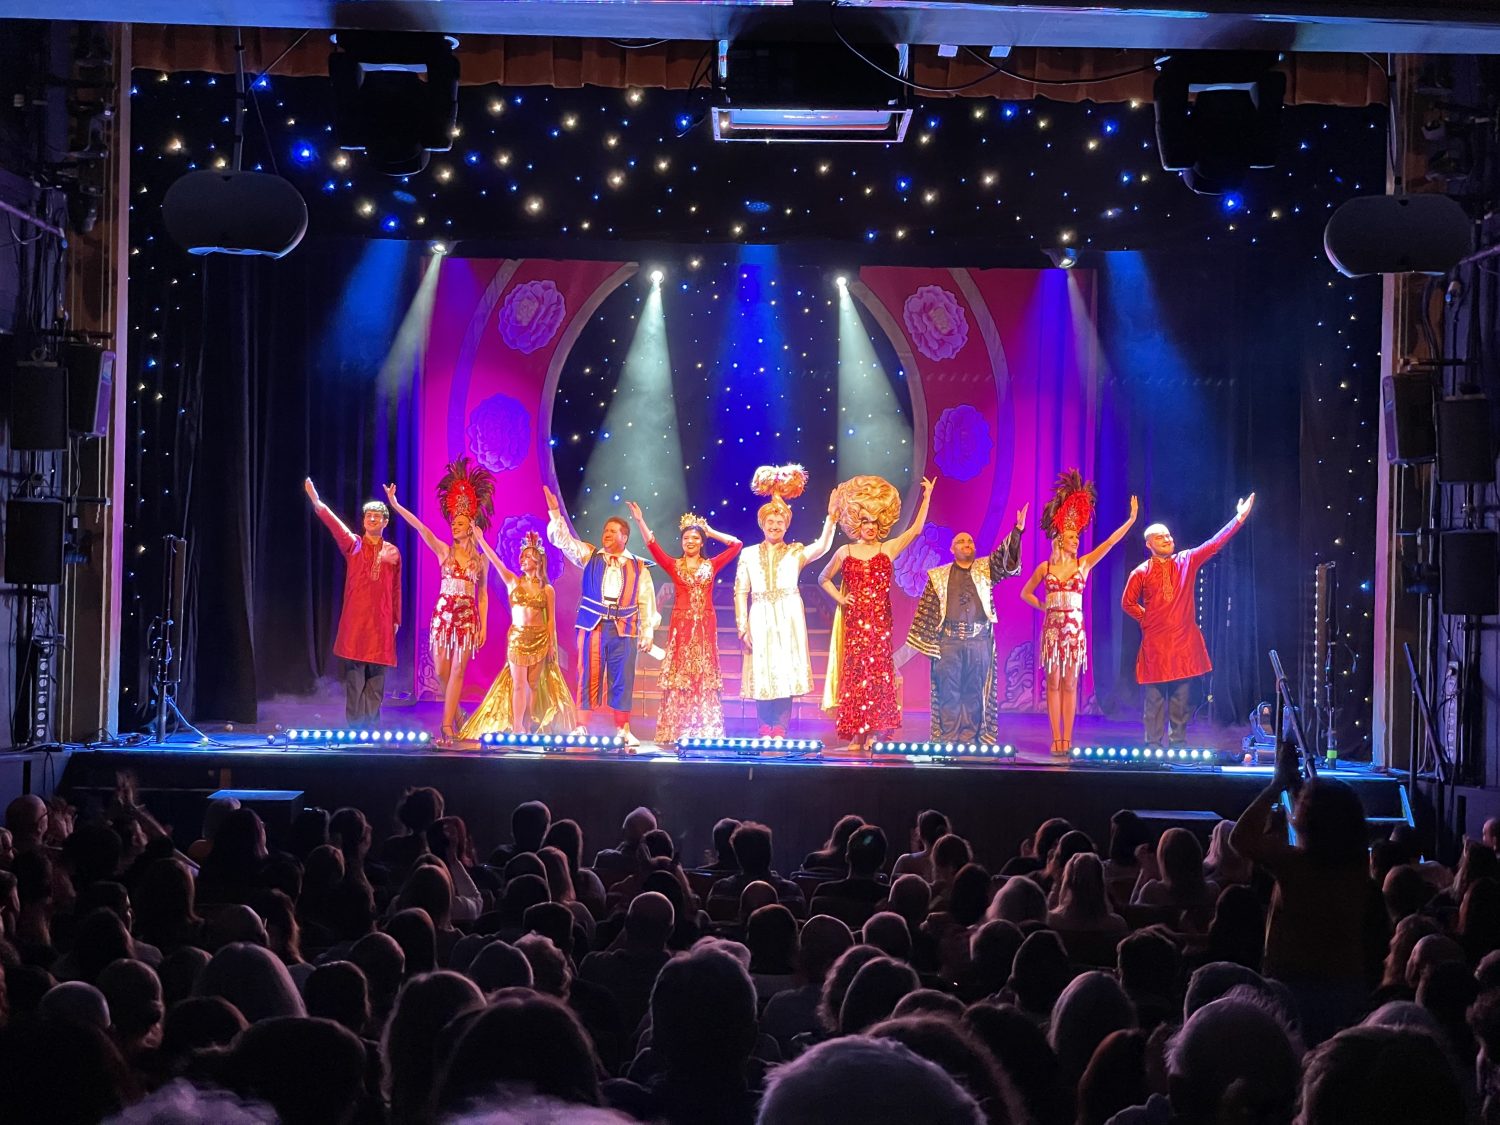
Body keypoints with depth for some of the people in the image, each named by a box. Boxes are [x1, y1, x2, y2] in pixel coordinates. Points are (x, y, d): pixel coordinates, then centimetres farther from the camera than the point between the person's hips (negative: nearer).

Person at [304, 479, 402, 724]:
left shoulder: (393, 552, 10)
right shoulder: (354, 545, 3)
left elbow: (396, 589, 13)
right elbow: (335, 525, -14)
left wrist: (396, 621, 13)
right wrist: (317, 504, -31)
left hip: (381, 622, 2)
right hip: (355, 619, -2)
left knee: (376, 680, 3)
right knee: (354, 679, -2)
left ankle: (371, 726, 9)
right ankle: (354, 726, 2)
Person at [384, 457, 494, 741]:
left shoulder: (481, 559, 6)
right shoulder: (444, 551, 3)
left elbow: (483, 594, 9)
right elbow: (420, 528, -8)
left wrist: (483, 625, 3)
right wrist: (395, 505, -18)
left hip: (467, 617, -1)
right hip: (443, 614, 1)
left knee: (456, 671, -5)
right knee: (441, 671, 0)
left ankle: (447, 724, -5)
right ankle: (455, 712, 23)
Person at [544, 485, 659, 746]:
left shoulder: (638, 566, 9)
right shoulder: (589, 556, 10)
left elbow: (647, 601, 10)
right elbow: (563, 539, 1)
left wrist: (647, 633, 5)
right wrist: (555, 512, -11)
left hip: (624, 629, 0)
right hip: (592, 626, 0)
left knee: (622, 679, 1)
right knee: (588, 677, -1)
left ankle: (623, 730, 7)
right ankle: (581, 728, 2)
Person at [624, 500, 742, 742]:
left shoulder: (711, 565, 8)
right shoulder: (673, 566, 6)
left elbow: (736, 544, 5)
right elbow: (652, 545, -4)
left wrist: (711, 532, 8)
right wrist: (640, 520, -12)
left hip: (705, 626, 1)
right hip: (681, 625, -1)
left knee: (705, 677, 1)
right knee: (677, 677, -2)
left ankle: (705, 732, 2)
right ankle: (675, 731, -2)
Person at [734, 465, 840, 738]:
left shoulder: (795, 553, 9)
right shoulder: (749, 554, 10)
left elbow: (822, 547, -10)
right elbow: (740, 592, 6)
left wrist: (831, 515, -20)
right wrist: (742, 627, -3)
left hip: (788, 619, -1)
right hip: (760, 619, 1)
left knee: (786, 673, -5)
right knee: (761, 673, -1)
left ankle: (780, 732, -3)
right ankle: (764, 732, 4)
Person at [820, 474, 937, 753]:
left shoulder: (888, 549, 8)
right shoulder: (845, 553, 9)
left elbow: (915, 529, -1)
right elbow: (824, 578, 21)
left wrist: (926, 497, -5)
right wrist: (839, 598, 6)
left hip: (879, 621, 0)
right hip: (854, 620, 0)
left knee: (877, 671, -5)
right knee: (855, 672, -2)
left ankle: (874, 733, -3)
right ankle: (857, 734, 1)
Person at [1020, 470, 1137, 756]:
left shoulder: (1083, 564, 4)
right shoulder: (1045, 568, 4)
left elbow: (1110, 542, -3)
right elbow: (1026, 593, 17)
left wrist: (1131, 519, -10)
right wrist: (1043, 606, 3)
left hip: (1075, 629, 0)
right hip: (1052, 628, 0)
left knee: (1070, 684, 2)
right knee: (1053, 683, 0)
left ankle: (1067, 739, 3)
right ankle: (1056, 739, 2)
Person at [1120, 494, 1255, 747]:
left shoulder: (1187, 561, 6)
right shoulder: (1141, 573, 1)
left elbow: (1215, 543, 0)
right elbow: (1128, 603, 11)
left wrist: (1240, 518, -7)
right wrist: (1146, 618, 3)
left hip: (1184, 642, 2)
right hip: (1155, 643, -2)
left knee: (1181, 697, 5)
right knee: (1155, 698, 0)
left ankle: (1178, 744, 11)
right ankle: (1152, 747, 4)